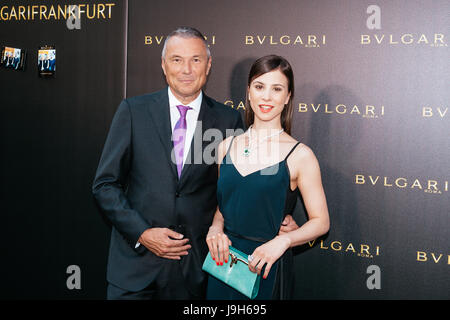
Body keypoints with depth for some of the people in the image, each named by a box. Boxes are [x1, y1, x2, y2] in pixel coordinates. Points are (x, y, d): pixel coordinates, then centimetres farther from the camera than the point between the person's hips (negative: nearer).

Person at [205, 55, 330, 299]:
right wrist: (215, 228, -5)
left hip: (266, 267, -4)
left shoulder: (299, 155, -10)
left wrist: (283, 240, -21)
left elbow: (320, 221, -6)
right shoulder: (227, 146, 3)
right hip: (223, 261, 4)